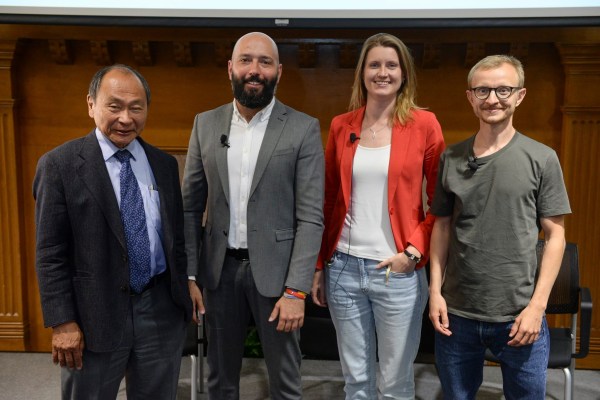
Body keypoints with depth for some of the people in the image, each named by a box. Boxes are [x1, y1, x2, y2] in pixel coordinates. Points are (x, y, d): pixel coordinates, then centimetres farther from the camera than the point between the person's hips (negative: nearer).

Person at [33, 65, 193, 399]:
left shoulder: (165, 164, 6)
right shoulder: (60, 165, -7)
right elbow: (51, 254, -8)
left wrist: (185, 295, 12)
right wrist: (62, 322, -11)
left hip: (161, 311, 4)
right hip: (95, 315, -3)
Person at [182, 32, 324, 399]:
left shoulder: (304, 129, -6)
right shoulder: (206, 124, 4)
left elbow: (311, 217, -9)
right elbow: (190, 206, 6)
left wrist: (296, 289, -15)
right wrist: (188, 274, 0)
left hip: (275, 270, -2)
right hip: (220, 269, 3)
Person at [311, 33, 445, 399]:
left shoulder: (424, 124, -3)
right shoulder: (341, 126, 5)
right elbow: (329, 202, 10)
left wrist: (415, 251, -11)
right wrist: (319, 266, 10)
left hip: (398, 270, -2)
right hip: (343, 268, 3)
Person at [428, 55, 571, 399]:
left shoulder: (541, 159, -4)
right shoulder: (451, 159, 2)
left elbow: (555, 235, -3)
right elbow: (442, 226, 7)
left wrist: (537, 305, -9)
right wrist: (435, 290, 0)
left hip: (519, 315, -2)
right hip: (457, 313, 2)